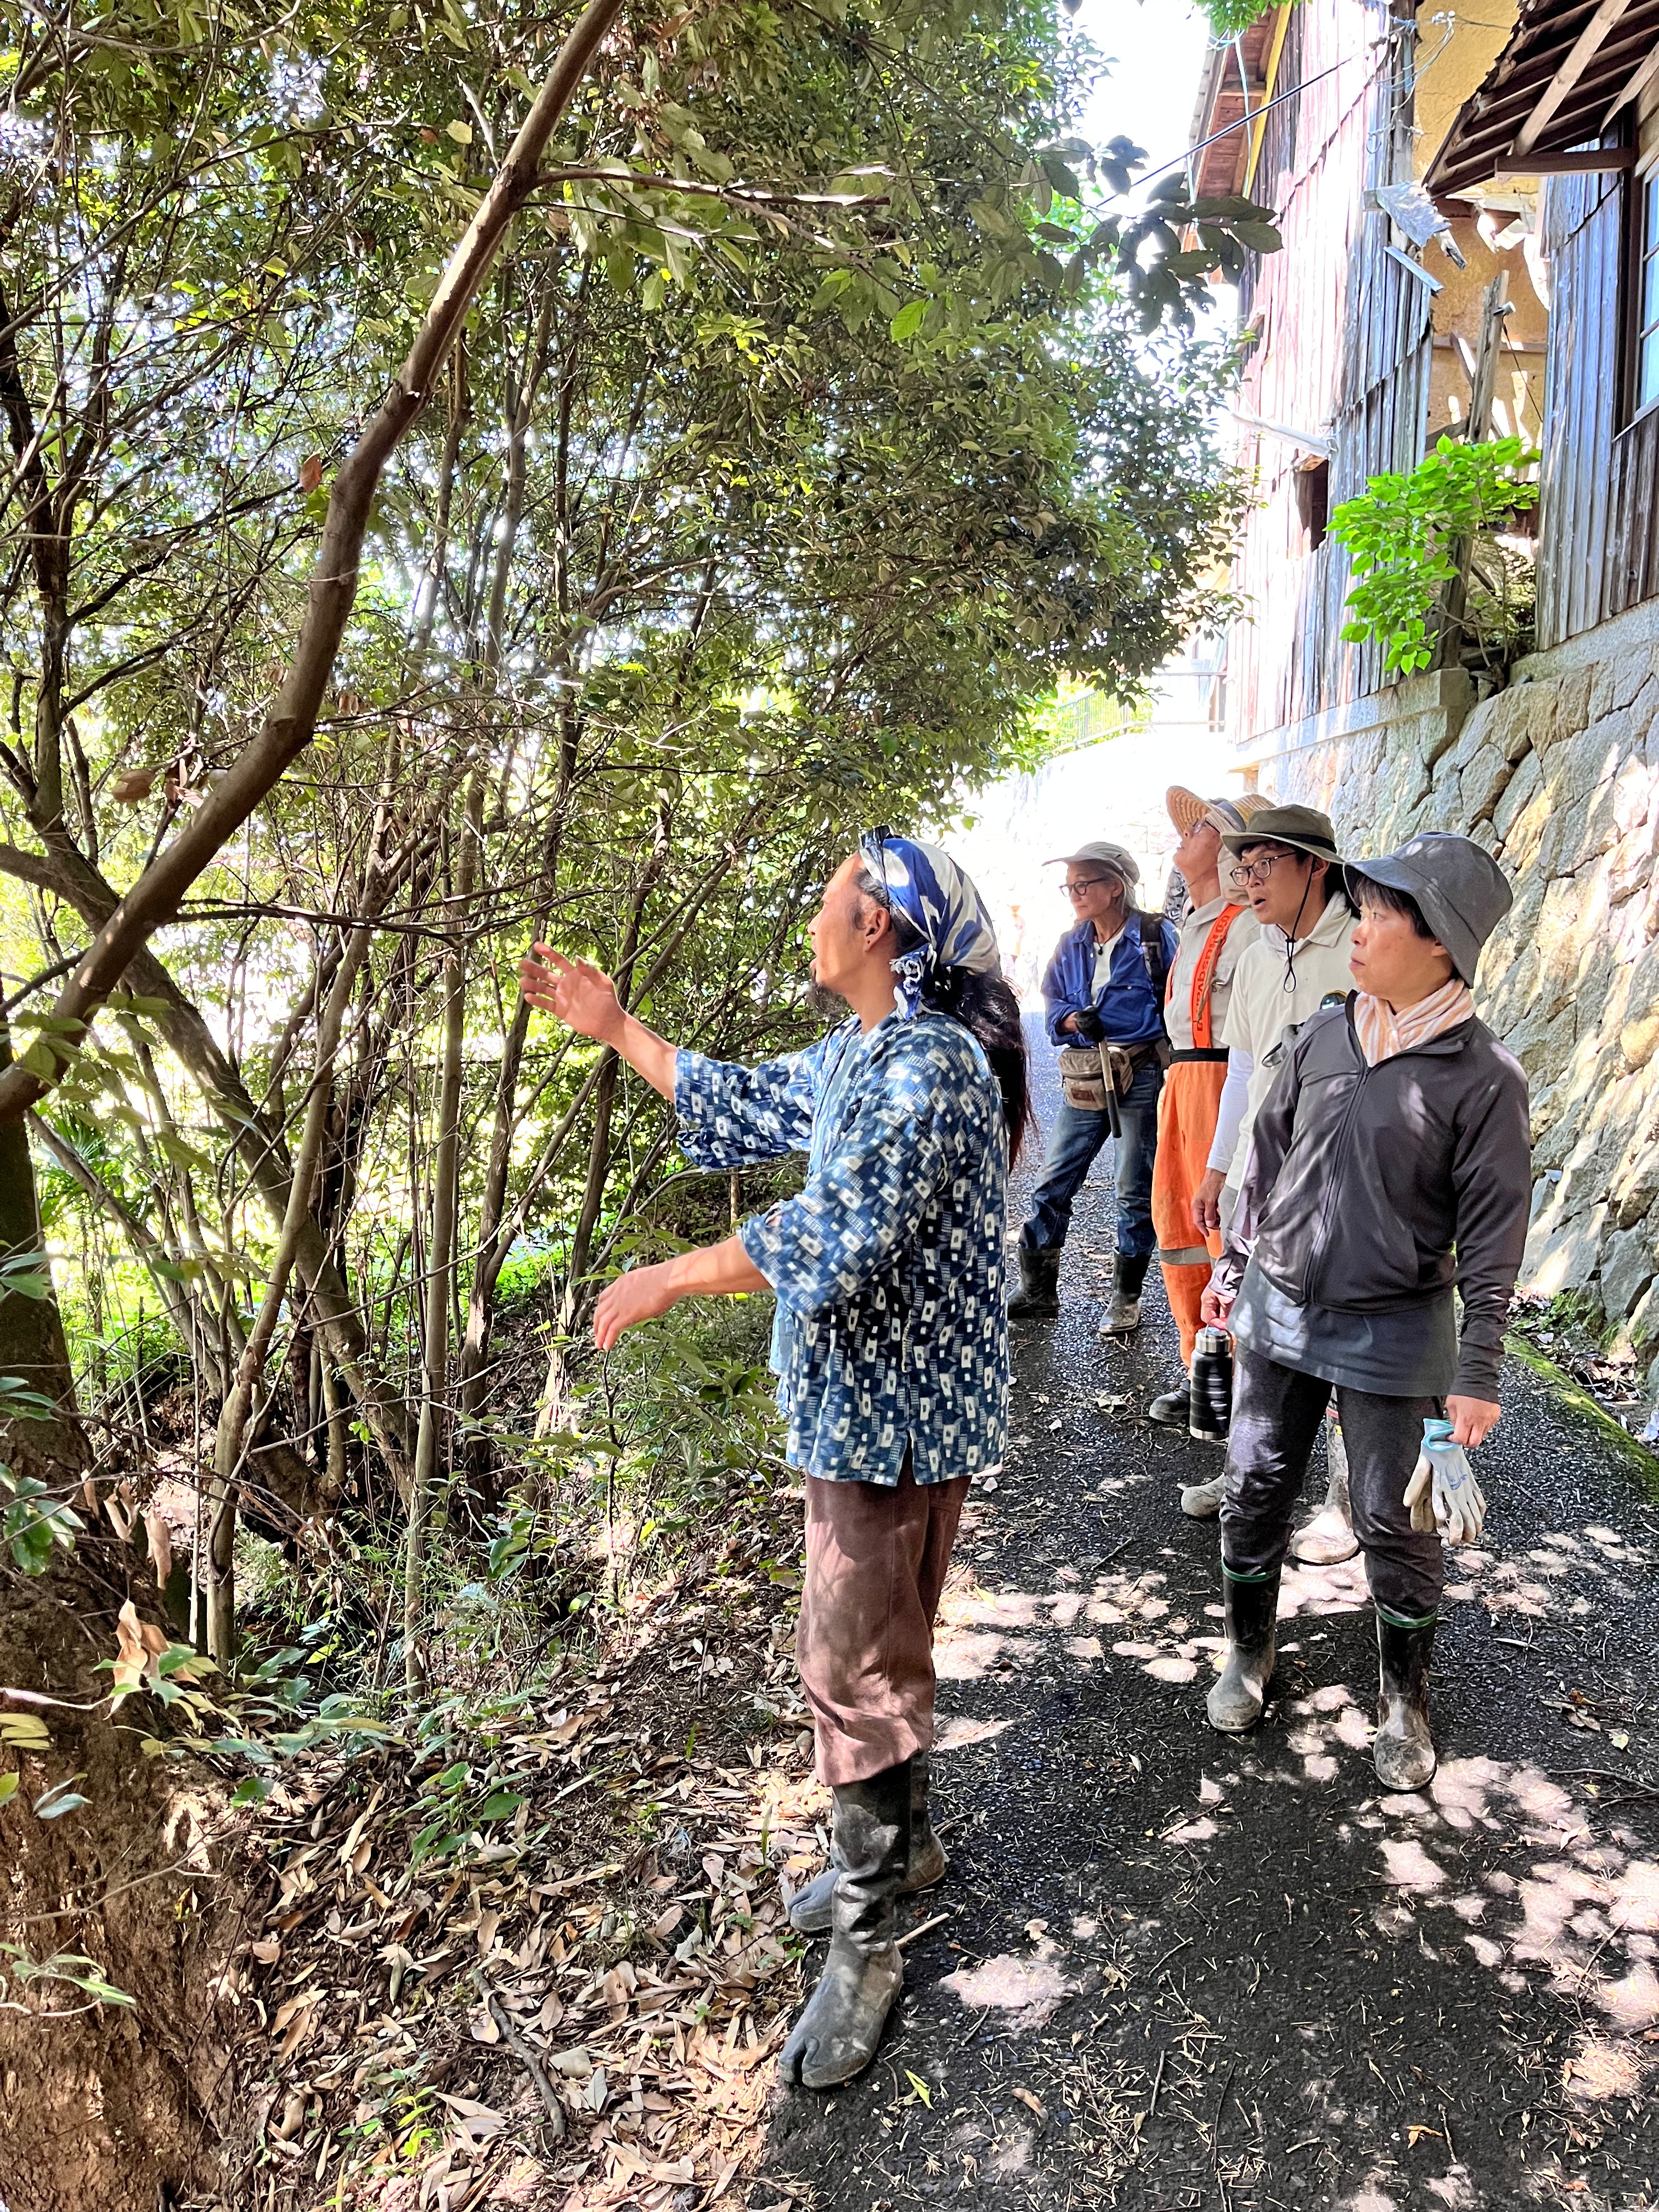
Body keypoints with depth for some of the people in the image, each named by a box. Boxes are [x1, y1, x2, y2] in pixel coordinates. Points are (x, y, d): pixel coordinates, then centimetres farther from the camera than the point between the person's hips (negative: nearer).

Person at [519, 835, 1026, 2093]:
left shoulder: (931, 1067, -25)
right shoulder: (858, 1054, 8)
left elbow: (837, 1235, -32)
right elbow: (749, 1107, 20)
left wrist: (669, 1280, -22)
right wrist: (614, 1027, 21)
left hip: (899, 1415, -10)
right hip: (862, 1402, 10)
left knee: (853, 1663, 1)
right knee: (874, 1648, 23)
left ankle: (866, 1940, 19)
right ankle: (901, 1845, 43)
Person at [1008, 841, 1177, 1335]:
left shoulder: (1155, 936, -4)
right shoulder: (1071, 945, 12)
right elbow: (1052, 1005, 14)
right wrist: (1076, 1021, -8)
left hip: (1143, 1077, -5)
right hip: (1085, 1080, 5)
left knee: (1136, 1191, 4)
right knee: (1053, 1183, 5)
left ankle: (1126, 1298, 18)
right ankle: (1038, 1289, 17)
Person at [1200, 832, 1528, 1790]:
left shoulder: (1483, 1075, -14)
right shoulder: (1323, 1036, -1)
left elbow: (1494, 1231, -11)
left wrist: (1478, 1372, -11)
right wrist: (1235, 1266, 16)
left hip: (1394, 1332, -4)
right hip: (1280, 1311, 4)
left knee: (1395, 1522, 9)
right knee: (1257, 1489, 14)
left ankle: (1406, 1699, 32)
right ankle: (1250, 1653, 36)